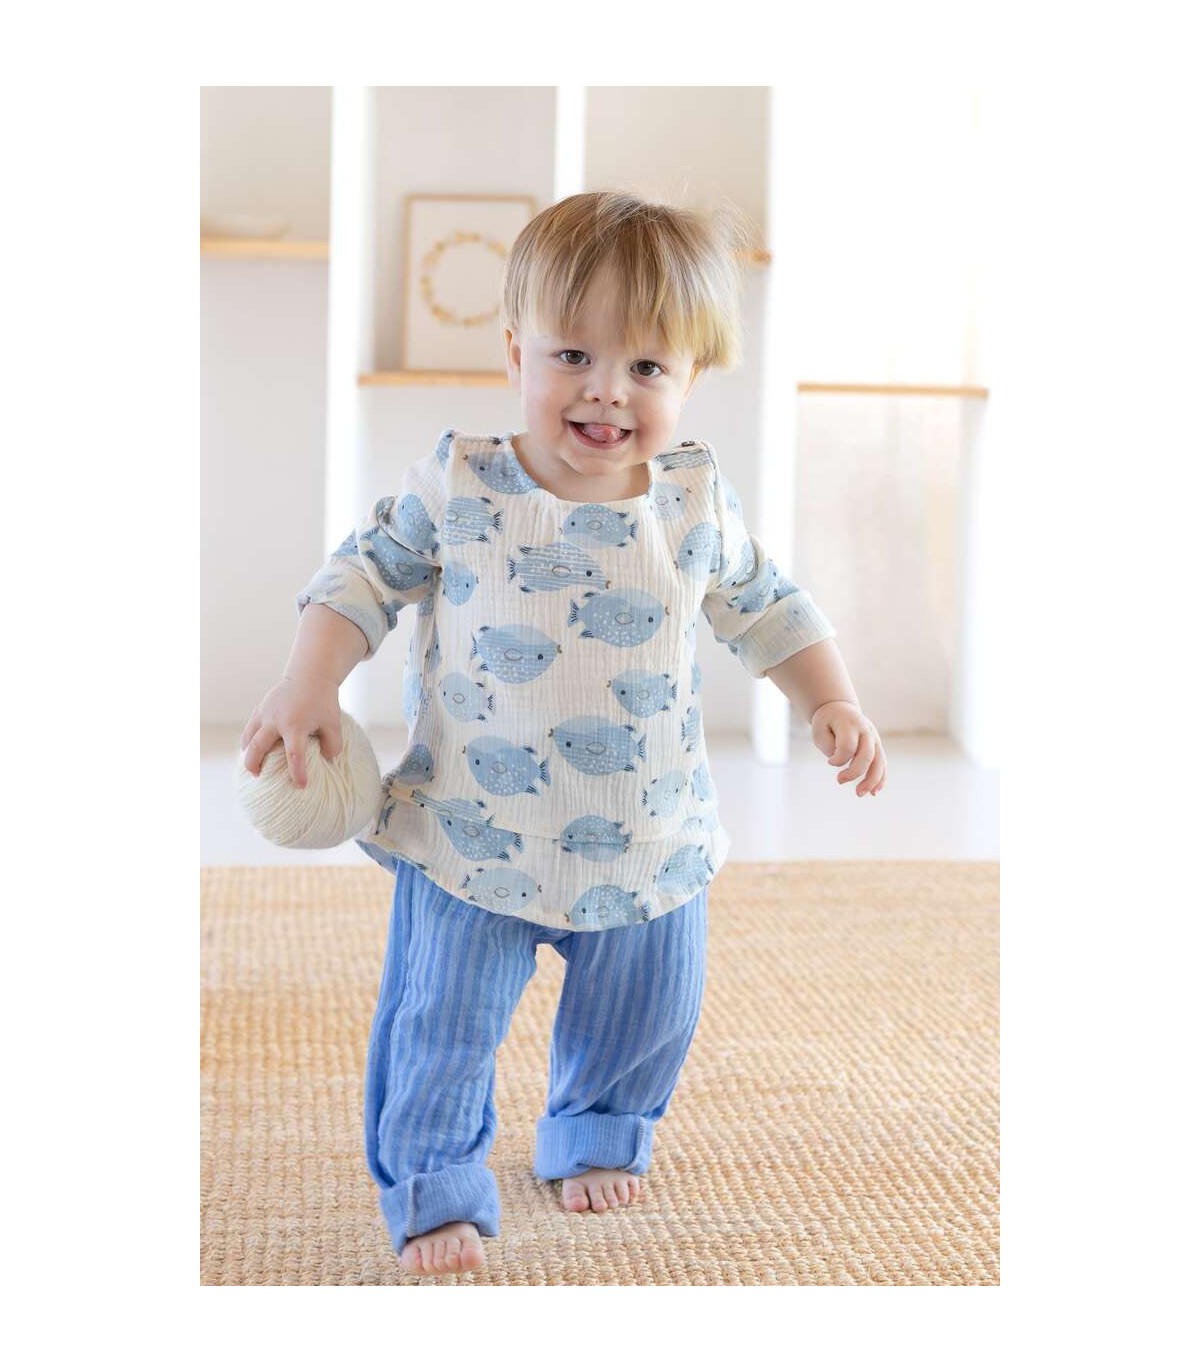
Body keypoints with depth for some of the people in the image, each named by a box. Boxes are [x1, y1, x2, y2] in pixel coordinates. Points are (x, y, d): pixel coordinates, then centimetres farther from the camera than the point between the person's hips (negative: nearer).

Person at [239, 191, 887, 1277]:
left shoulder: (699, 502, -4)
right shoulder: (458, 485, -11)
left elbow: (766, 609, 9)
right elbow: (366, 575, -1)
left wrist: (834, 704, 1)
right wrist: (310, 683, -12)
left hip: (648, 842, 3)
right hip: (471, 839, -2)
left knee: (647, 1013, 19)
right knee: (443, 1023, 3)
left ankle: (595, 1137, 46)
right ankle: (434, 1185, 25)